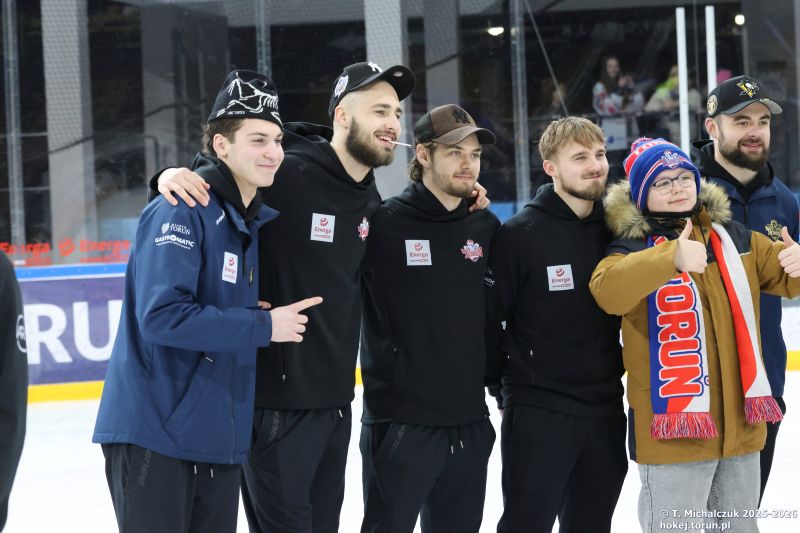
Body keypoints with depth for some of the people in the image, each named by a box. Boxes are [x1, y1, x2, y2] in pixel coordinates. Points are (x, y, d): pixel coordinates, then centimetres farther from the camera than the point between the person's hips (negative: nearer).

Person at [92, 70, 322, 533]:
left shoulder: (256, 222, 13)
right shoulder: (182, 212, -14)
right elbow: (161, 317, -23)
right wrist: (263, 327, -18)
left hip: (221, 438, 8)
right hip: (155, 431, -8)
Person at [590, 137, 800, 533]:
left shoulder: (734, 238, 9)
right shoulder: (633, 246, -8)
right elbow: (607, 290, -29)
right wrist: (671, 257, -46)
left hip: (741, 424, 5)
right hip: (674, 428, -5)